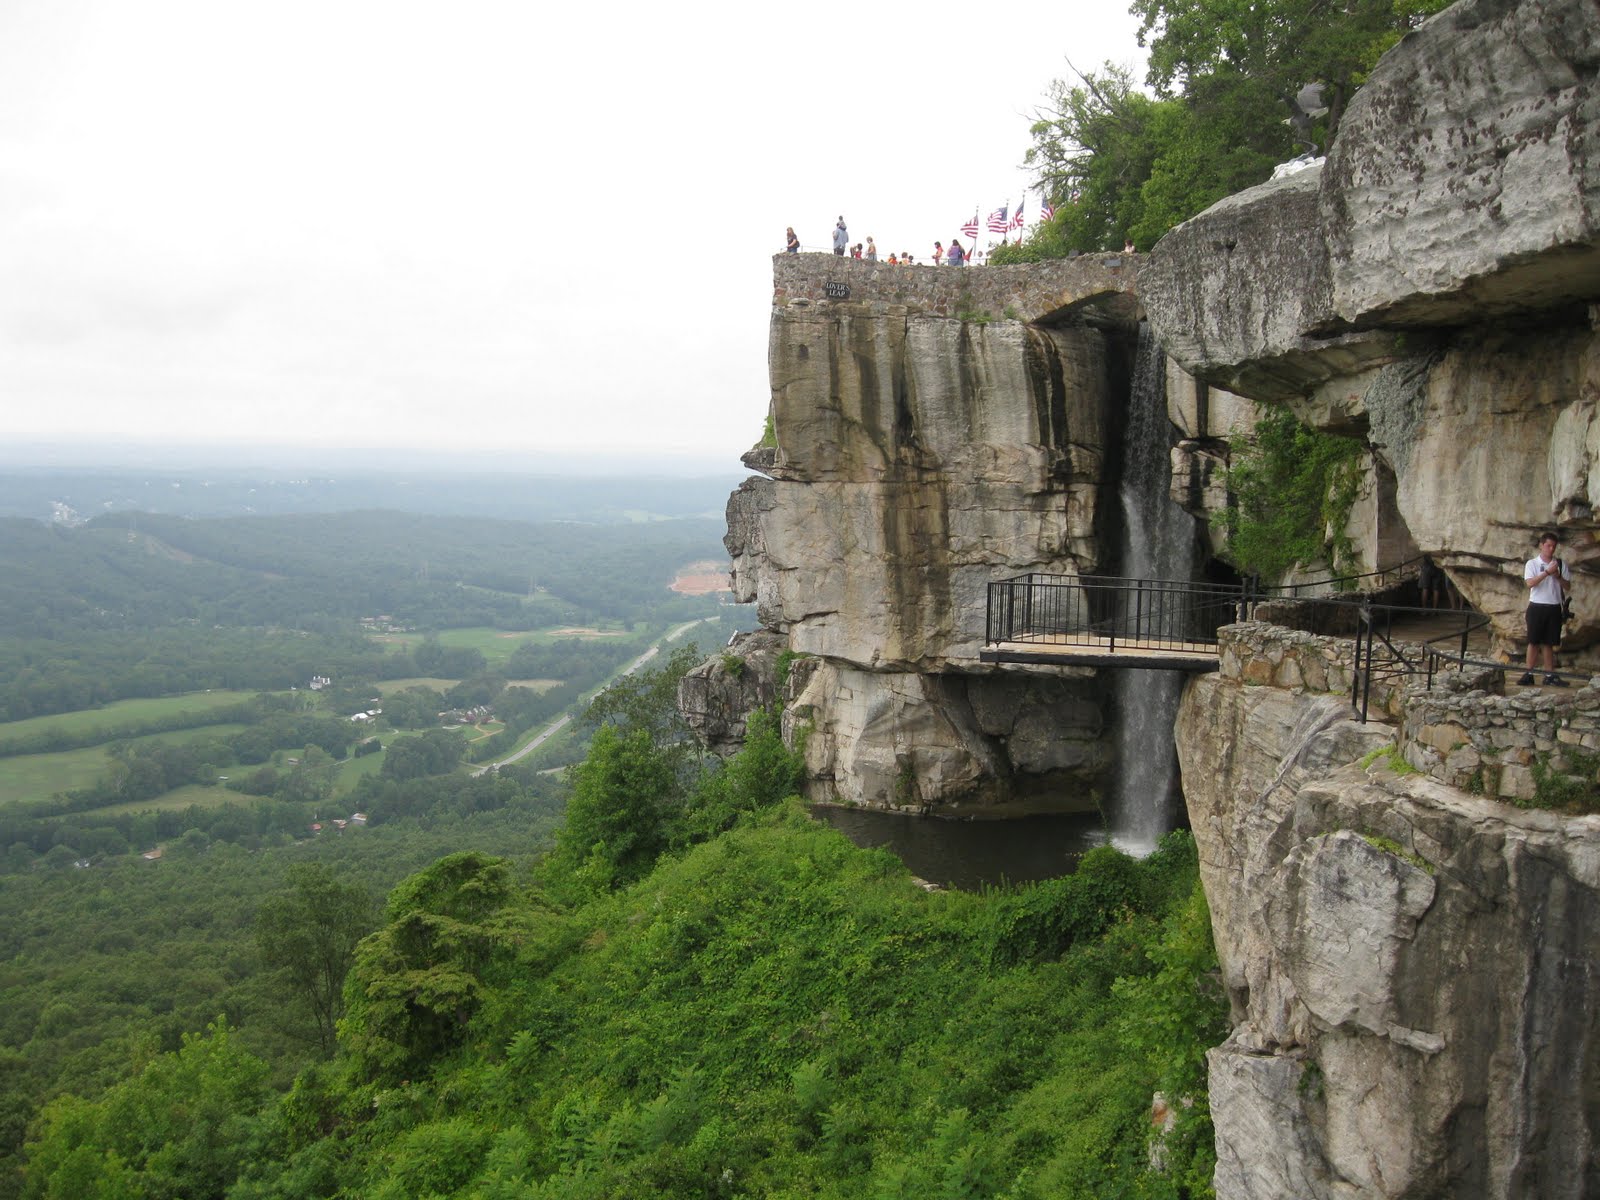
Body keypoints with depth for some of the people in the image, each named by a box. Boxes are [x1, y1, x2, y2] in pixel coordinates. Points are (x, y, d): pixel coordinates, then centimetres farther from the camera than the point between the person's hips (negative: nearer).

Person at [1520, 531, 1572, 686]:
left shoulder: (1561, 564, 8)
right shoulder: (1532, 563, 1)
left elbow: (1568, 587, 7)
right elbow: (1530, 583, -14)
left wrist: (1558, 576, -11)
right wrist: (1547, 572, -21)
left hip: (1554, 608, 2)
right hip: (1536, 607, -2)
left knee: (1549, 643, 7)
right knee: (1533, 641, -2)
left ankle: (1549, 675, 9)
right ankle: (1529, 674, 1)